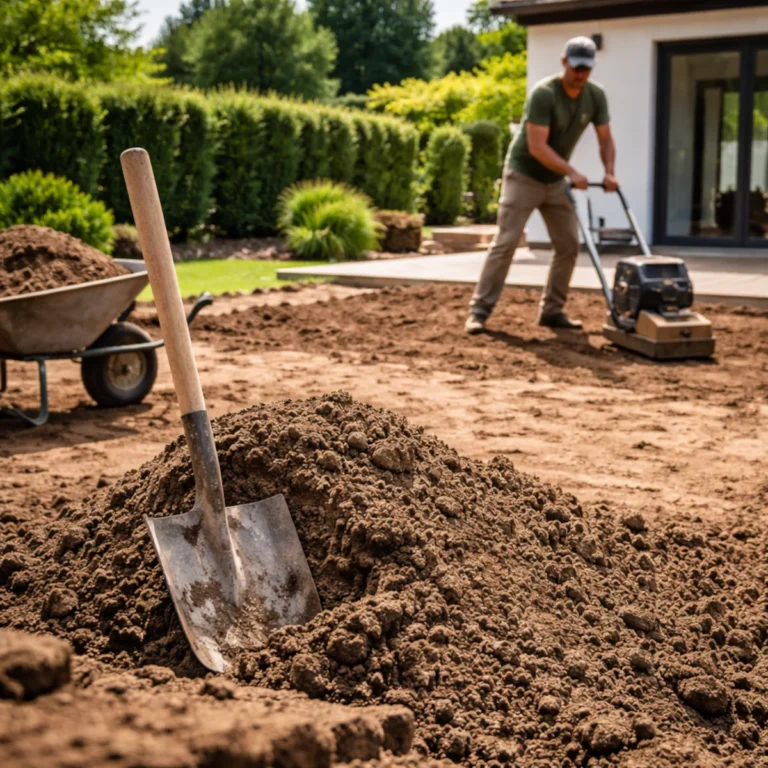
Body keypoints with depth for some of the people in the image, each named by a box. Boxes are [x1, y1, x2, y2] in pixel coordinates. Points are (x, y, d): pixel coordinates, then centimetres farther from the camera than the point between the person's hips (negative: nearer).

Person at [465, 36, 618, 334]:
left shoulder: (596, 96, -4)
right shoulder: (543, 93, -24)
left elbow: (605, 139, 2)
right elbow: (537, 146, -28)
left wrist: (609, 172, -15)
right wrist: (572, 172, -33)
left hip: (555, 180, 7)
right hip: (523, 175, -6)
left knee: (569, 245, 2)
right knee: (505, 242, -11)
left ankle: (552, 310, 11)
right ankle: (479, 310, -9)